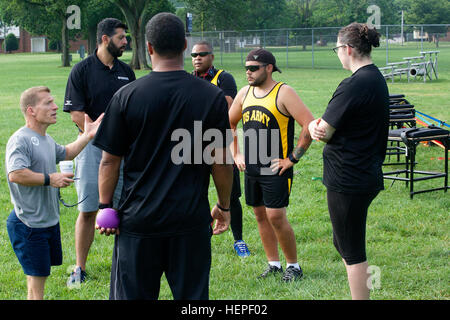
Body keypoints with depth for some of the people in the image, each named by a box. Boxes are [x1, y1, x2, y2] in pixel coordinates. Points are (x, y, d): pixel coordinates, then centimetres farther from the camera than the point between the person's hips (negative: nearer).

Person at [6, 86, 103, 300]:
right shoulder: (20, 140, -20)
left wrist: (87, 136, 23)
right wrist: (50, 179, -27)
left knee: (39, 273, 18)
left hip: (49, 220, 9)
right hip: (29, 224, -9)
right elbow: (15, 174, -35)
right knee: (37, 276, -3)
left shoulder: (46, 139, 11)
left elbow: (65, 153, 32)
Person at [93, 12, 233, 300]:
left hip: (139, 219, -1)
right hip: (192, 219, 1)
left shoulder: (126, 96, -6)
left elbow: (110, 161, -3)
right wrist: (224, 206, 12)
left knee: (134, 293, 8)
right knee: (192, 295, 10)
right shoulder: (213, 96, -4)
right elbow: (222, 160, 0)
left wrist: (105, 207, 8)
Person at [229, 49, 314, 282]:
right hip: (251, 168, 7)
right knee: (260, 215, 10)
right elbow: (229, 124, 24)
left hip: (276, 169, -7)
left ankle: (293, 266, 7)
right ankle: (274, 264, 23)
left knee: (276, 217, -9)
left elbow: (310, 125, -17)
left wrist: (292, 159, -15)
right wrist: (236, 154, 15)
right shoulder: (244, 93, 9)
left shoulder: (283, 93, -11)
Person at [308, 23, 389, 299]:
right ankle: (361, 294, 30)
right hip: (368, 175, 10)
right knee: (343, 243, 22)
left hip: (348, 180, -10)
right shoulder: (377, 79, 11)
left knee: (352, 251, 0)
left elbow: (324, 132, -18)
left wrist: (313, 125, 3)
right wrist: (321, 125, -9)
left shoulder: (355, 85, -20)